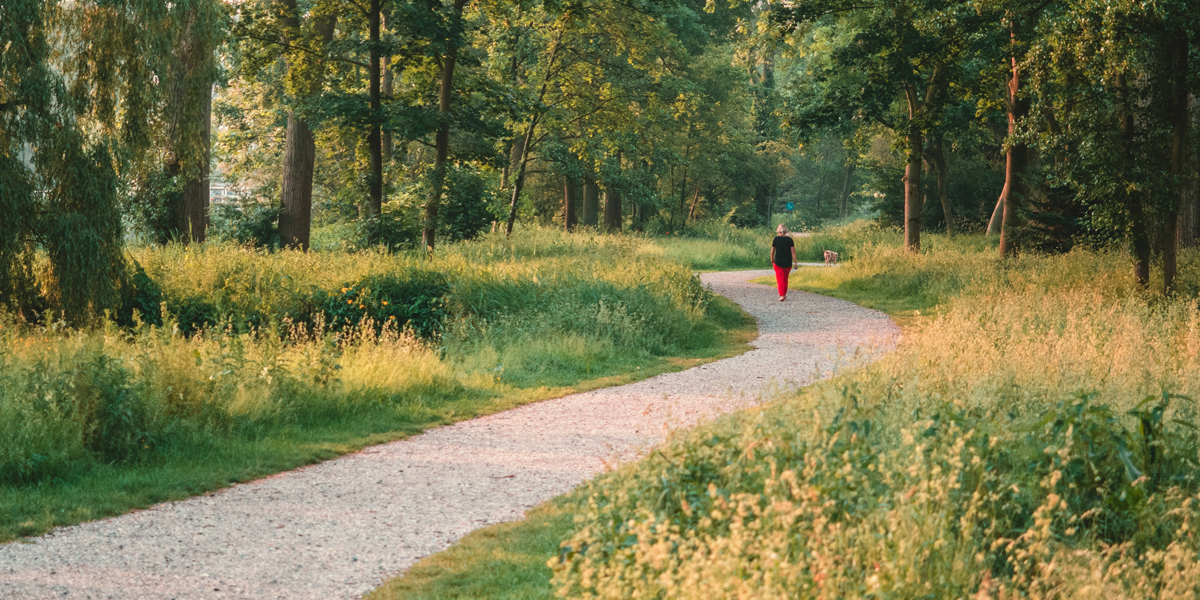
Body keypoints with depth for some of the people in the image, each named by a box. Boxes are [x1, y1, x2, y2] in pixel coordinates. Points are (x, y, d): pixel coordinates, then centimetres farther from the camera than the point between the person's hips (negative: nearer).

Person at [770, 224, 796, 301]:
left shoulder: (776, 239, -6)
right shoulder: (790, 240, -6)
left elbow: (772, 252, 0)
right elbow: (793, 252, -6)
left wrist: (772, 260, 17)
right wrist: (795, 262, -1)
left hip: (778, 262, -2)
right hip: (788, 263, 2)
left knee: (780, 279, 2)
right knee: (785, 279, 18)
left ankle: (782, 295, -11)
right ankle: (784, 294, 26)